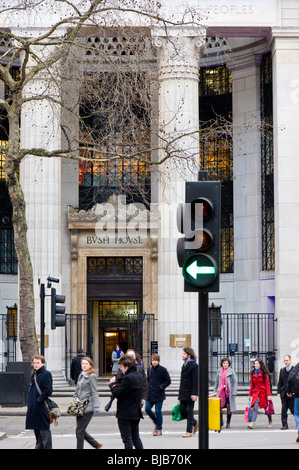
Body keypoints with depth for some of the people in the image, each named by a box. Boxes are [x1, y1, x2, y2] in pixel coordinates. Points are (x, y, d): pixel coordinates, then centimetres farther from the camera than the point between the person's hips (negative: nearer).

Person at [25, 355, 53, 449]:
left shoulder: (46, 374, -9)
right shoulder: (33, 375, 15)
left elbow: (48, 391, -16)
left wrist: (38, 400, -16)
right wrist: (29, 401, 8)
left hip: (42, 407, -8)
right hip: (33, 408, 8)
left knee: (44, 430, -4)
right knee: (36, 429, 16)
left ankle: (46, 447, 0)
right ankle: (39, 446, 26)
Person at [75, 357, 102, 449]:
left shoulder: (91, 376, -7)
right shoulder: (81, 376, 16)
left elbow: (94, 392, -11)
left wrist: (96, 406, -15)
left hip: (87, 408, -8)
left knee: (79, 431, -7)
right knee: (81, 430, 12)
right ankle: (96, 444, 27)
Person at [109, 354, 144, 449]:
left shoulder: (127, 378, -21)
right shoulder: (139, 376, 9)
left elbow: (118, 394, -19)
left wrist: (112, 384, -3)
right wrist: (117, 385, 2)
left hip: (125, 414, -9)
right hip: (136, 412, 9)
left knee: (127, 439, -2)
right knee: (136, 437, 17)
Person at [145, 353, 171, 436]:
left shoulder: (163, 370, -7)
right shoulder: (150, 369, 8)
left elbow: (168, 381, -4)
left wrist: (161, 387, -12)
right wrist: (148, 387, 8)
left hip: (159, 394, -5)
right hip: (150, 394, 5)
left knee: (158, 411, -3)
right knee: (147, 409, -1)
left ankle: (159, 429, 9)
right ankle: (156, 422, 22)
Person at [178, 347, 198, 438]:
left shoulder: (194, 365, -12)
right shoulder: (184, 365, 16)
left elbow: (196, 381, -16)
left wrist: (194, 394, -21)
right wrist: (180, 393, 20)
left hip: (189, 393, -8)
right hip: (183, 393, 9)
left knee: (189, 411, -3)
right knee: (182, 410, 7)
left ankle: (189, 431, 3)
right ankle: (195, 423, 26)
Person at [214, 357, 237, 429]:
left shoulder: (231, 371, 1)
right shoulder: (219, 371, 10)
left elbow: (235, 381, -1)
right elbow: (217, 381, 17)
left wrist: (234, 392, -7)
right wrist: (215, 390, 13)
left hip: (229, 391, -2)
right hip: (221, 391, 2)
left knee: (229, 406, 1)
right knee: (219, 406, -8)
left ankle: (228, 423, 11)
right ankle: (220, 421, 5)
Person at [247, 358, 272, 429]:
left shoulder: (264, 373, -5)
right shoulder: (253, 373, 7)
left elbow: (267, 384, -6)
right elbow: (252, 384, 13)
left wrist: (268, 395, -10)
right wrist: (250, 394, 11)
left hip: (263, 392, -3)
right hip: (255, 393, 3)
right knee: (255, 408, -13)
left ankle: (270, 421, 32)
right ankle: (253, 423, -22)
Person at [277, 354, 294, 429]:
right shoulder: (282, 370, 12)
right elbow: (280, 382, 14)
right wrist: (278, 392, 4)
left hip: (291, 393, -5)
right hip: (284, 394, 5)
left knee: (293, 409, 2)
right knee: (284, 410, 1)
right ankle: (285, 425, 3)